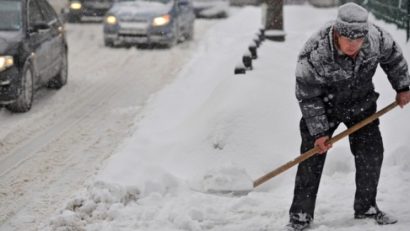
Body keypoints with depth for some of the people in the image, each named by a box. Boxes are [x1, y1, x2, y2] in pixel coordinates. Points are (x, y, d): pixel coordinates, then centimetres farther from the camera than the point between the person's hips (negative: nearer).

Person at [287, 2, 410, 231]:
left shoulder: (377, 37, -27)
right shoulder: (313, 55, -35)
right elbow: (308, 98, -21)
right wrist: (319, 132, -17)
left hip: (361, 102, 3)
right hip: (324, 105, -3)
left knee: (371, 153, 2)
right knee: (312, 156, -8)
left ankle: (366, 207, 20)